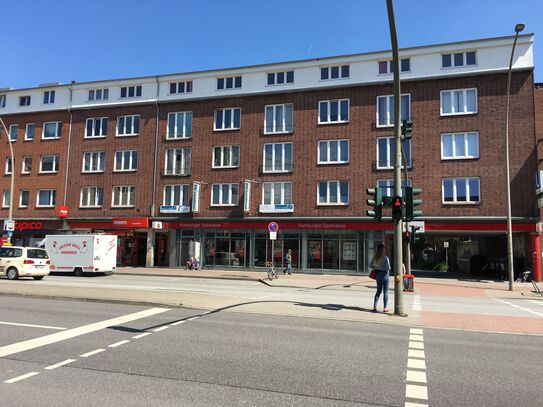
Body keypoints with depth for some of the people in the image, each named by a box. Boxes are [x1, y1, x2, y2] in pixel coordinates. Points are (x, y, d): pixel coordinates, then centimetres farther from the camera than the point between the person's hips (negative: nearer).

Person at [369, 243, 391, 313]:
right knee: (385, 292, 6)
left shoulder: (375, 257, 0)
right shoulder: (385, 257, -16)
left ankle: (374, 307, 10)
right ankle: (385, 308, 10)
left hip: (378, 274, 5)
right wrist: (388, 270, 3)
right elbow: (388, 267, -17)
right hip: (384, 274, -5)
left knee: (378, 291, 15)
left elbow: (370, 265, 5)